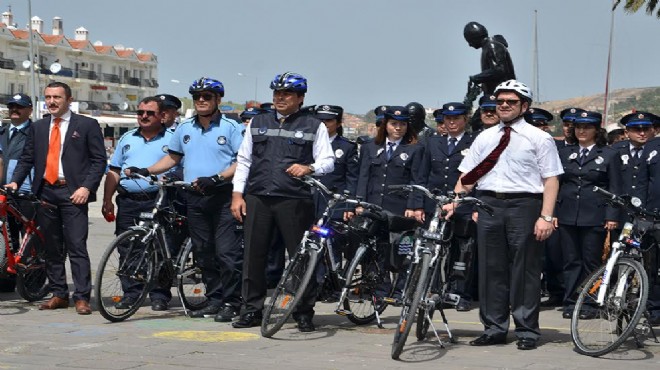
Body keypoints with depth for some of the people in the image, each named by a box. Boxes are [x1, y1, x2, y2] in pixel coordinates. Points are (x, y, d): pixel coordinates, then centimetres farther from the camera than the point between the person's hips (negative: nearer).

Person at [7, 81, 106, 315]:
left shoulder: (87, 125, 3)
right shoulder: (38, 127, 16)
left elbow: (99, 160, -1)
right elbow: (26, 159, 15)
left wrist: (86, 187, -13)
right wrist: (15, 182, -1)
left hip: (72, 193, -5)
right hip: (45, 192, 5)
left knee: (77, 247, -9)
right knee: (52, 249, 8)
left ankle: (82, 297, -9)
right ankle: (59, 295, 15)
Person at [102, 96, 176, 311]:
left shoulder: (171, 139, 5)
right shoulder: (127, 139, 17)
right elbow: (114, 172, 18)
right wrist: (107, 200, 11)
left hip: (157, 203, -4)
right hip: (128, 203, 4)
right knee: (127, 251, 4)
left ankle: (160, 296, 3)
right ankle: (130, 294, 12)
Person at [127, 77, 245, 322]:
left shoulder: (231, 127, -2)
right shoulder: (184, 129, 16)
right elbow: (173, 158, 23)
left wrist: (217, 178, -20)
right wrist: (145, 171, 10)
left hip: (222, 197, -6)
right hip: (195, 199, 6)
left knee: (227, 253, -9)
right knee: (204, 254, 9)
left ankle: (231, 302, -3)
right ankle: (215, 300, 17)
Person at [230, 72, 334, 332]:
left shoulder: (314, 126, 8)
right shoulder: (258, 123, 18)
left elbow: (328, 161, 4)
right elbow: (244, 159, 18)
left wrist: (309, 168, -18)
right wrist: (237, 194, 8)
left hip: (294, 200, -3)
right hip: (257, 198, 3)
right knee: (253, 255, 3)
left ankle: (304, 313, 6)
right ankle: (251, 310, 11)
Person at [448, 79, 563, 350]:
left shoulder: (539, 138, 2)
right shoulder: (484, 138, 15)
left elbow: (551, 180, -4)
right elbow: (467, 177, 14)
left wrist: (546, 217, -13)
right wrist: (453, 203, 0)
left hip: (524, 206, -4)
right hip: (489, 205, 4)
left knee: (524, 271, -1)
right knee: (490, 269, 7)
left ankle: (527, 332, 8)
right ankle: (494, 329, 16)